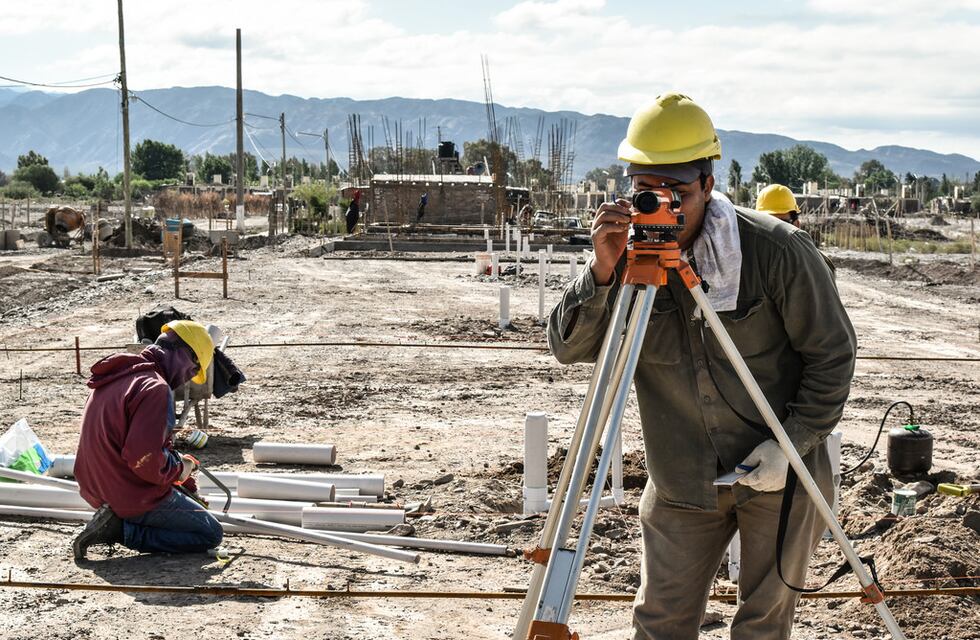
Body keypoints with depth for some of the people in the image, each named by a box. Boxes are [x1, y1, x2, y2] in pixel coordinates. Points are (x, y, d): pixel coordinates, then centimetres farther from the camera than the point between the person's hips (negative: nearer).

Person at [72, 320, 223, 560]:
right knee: (211, 534, 0)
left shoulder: (116, 377, 10)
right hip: (135, 498, -10)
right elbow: (146, 460, -31)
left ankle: (115, 519, 9)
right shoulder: (156, 389, -21)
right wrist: (181, 469, -10)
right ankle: (122, 530, -9)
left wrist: (187, 487, 22)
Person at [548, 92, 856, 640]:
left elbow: (832, 353, -9)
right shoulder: (627, 256, -7)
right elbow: (569, 348, -13)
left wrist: (792, 443, -16)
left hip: (780, 473, -3)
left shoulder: (776, 250, -16)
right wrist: (602, 273, -29)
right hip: (682, 481, 3)